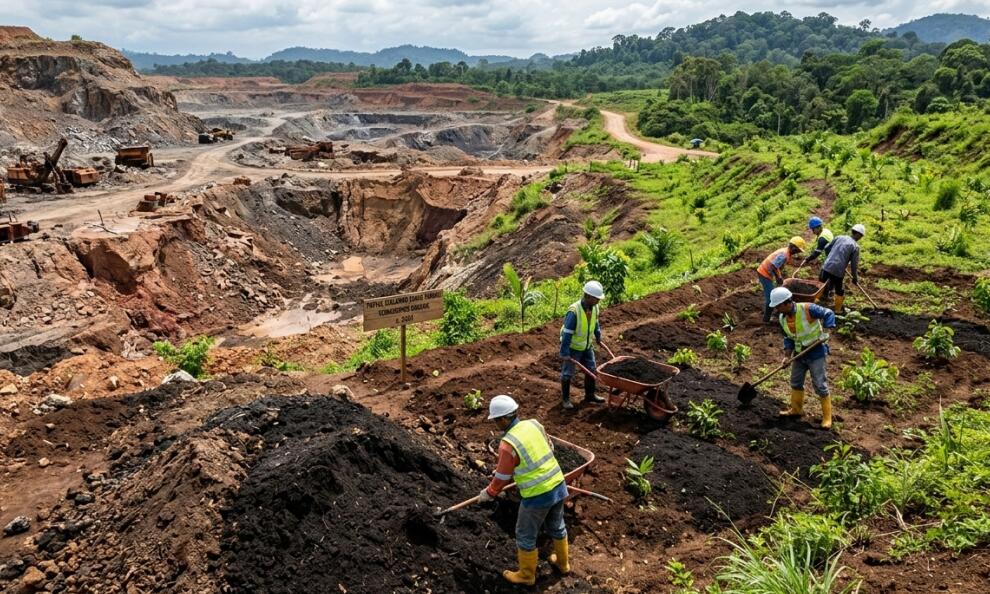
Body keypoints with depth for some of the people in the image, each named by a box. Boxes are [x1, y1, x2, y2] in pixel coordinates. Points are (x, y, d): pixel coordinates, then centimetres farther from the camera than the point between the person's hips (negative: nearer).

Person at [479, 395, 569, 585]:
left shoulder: (508, 444, -21)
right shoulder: (534, 424, -3)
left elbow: (502, 478, -10)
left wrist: (488, 494, 8)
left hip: (537, 496, -7)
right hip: (558, 485, 7)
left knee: (526, 536, 16)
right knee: (557, 527, 29)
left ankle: (526, 575, 34)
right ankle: (563, 563, 49)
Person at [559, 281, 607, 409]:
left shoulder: (594, 307, -10)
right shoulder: (574, 311, -31)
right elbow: (567, 333, -28)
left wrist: (598, 337, 22)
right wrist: (564, 353, -25)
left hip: (587, 346, 7)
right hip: (573, 347, -7)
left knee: (591, 370, 15)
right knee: (567, 373, 7)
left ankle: (590, 395, 34)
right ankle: (565, 398, 23)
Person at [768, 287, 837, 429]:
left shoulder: (807, 309, -23)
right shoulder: (782, 319, -2)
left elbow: (828, 313, -18)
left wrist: (825, 331, -29)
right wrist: (787, 355, -5)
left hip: (816, 352, -7)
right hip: (800, 354, 7)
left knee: (820, 385, -2)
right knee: (796, 383, 17)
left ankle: (827, 417, 10)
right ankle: (796, 409, 36)